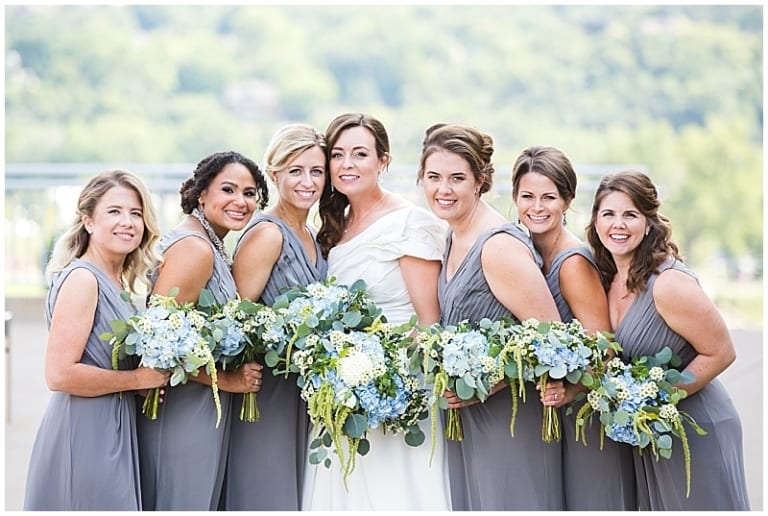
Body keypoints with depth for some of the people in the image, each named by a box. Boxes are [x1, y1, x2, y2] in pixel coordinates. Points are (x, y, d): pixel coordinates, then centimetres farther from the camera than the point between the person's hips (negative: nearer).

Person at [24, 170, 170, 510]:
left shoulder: (120, 283, 12)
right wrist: (139, 379, -14)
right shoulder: (82, 278, -14)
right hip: (84, 440, -9)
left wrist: (157, 370, 4)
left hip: (114, 436, 9)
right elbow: (59, 374, -22)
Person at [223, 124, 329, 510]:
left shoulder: (308, 236, 12)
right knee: (265, 494, -3)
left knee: (292, 490, 14)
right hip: (265, 394, -9)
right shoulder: (267, 234, -14)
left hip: (299, 396, 9)